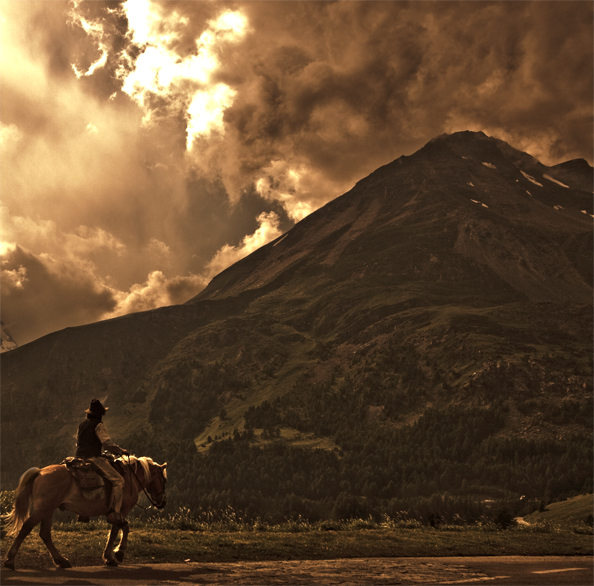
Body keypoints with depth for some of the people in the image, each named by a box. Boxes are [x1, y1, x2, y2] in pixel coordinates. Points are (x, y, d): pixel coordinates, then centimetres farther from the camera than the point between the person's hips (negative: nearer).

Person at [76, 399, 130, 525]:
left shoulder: (82, 425, 17)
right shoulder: (98, 425, -7)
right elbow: (107, 443, -13)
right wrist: (121, 451, -1)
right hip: (93, 458, -9)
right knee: (118, 480, -9)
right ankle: (114, 513, -19)